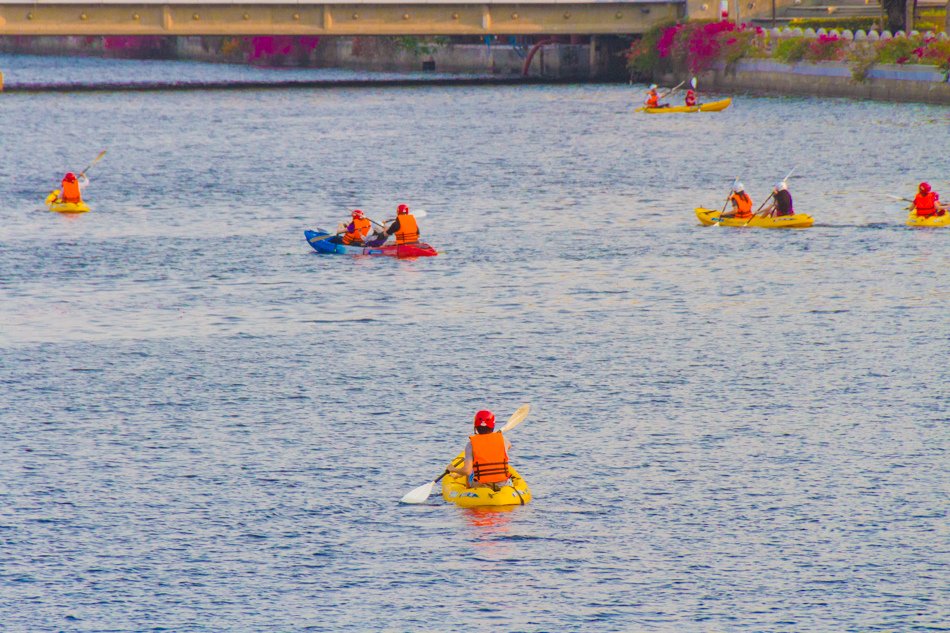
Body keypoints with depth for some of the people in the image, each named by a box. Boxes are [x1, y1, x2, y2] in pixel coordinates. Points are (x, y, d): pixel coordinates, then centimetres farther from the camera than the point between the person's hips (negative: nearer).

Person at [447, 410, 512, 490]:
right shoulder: (501, 439, -3)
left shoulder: (471, 444, -11)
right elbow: (509, 446, 25)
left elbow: (467, 471, -17)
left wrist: (453, 470, 3)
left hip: (479, 486, -1)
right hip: (502, 484, 1)